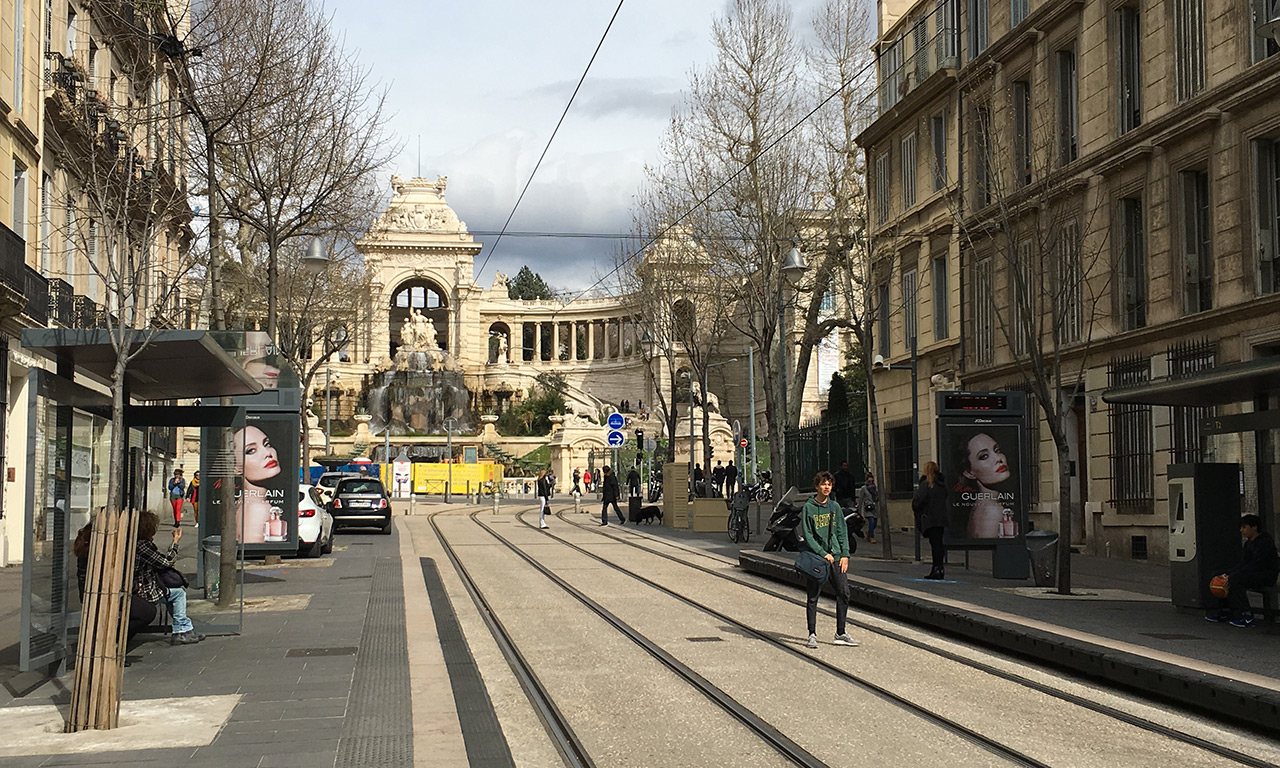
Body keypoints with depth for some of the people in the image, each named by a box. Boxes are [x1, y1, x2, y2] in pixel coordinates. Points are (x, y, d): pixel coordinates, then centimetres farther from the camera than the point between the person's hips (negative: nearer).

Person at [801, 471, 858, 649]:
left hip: (836, 557, 4)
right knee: (812, 597, -1)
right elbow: (808, 536, -7)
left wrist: (844, 554, 0)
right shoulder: (808, 508, -3)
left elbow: (842, 532, 12)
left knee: (843, 593, 1)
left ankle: (841, 633, 10)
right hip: (816, 557, -4)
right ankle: (812, 634, 7)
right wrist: (823, 554, -14)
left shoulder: (835, 507, 10)